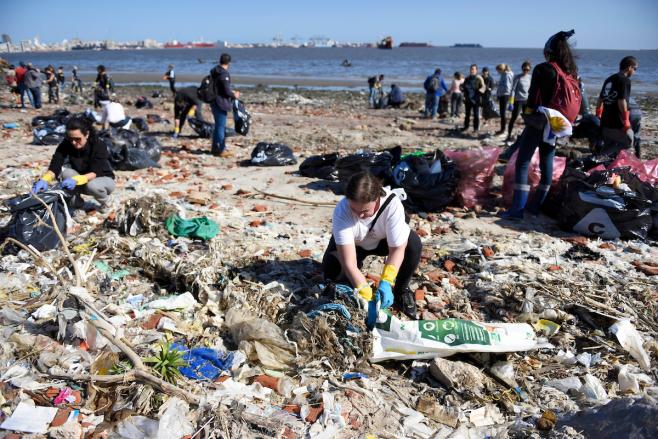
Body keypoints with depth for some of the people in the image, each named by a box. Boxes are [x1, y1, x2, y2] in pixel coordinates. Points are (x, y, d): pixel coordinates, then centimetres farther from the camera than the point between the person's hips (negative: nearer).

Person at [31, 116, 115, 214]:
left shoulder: (99, 146, -25)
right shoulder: (66, 144, -16)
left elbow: (95, 172, -33)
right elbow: (55, 165, -26)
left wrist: (76, 180, -51)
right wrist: (45, 180, -46)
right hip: (81, 184, 3)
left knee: (92, 185, -38)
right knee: (65, 172, -27)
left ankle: (106, 203, -4)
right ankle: (77, 201, -3)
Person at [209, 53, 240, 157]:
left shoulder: (214, 72, 11)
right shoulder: (224, 74, -18)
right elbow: (227, 91, -20)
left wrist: (231, 92, 20)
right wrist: (234, 95, -1)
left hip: (214, 102, 9)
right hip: (221, 103, -9)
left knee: (218, 126, 18)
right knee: (221, 127, -3)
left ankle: (215, 148, 25)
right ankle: (222, 150, 1)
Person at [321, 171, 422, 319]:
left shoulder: (392, 203, -36)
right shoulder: (342, 211, -37)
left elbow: (397, 248, -32)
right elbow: (349, 263, -40)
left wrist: (386, 283, -46)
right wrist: (367, 297, -48)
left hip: (383, 240, 1)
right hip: (353, 245, 0)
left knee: (413, 243, -29)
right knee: (332, 270, -28)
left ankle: (401, 290, -4)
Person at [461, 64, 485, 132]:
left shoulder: (479, 78, -2)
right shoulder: (467, 78, 13)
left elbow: (483, 86, -7)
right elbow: (463, 86, 22)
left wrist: (480, 90, -27)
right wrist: (462, 88, 0)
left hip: (476, 99, -5)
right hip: (468, 99, 5)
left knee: (476, 114, -1)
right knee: (467, 113, 12)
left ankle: (476, 128, 4)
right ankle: (466, 126, 21)